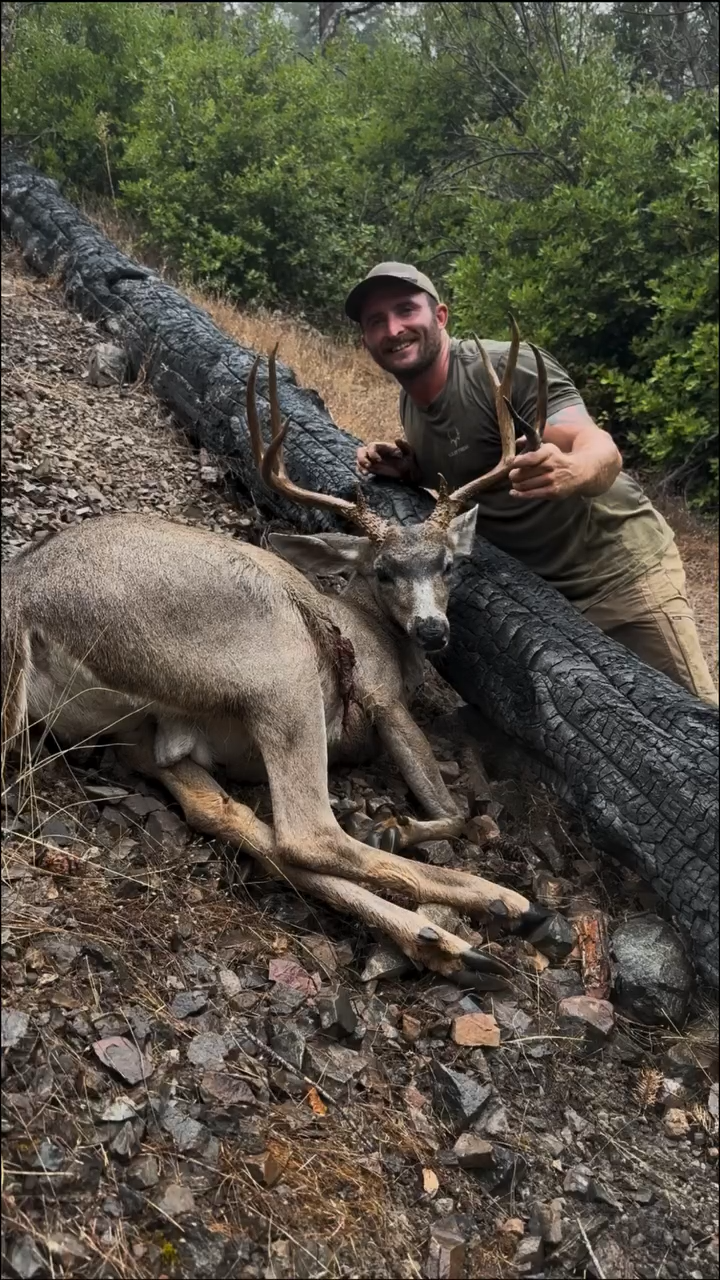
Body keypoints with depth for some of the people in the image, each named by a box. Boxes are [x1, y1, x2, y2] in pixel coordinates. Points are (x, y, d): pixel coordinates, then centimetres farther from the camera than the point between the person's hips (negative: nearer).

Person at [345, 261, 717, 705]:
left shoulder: (506, 365, -20)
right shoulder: (411, 406, 4)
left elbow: (602, 451, -31)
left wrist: (571, 471, -55)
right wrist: (407, 472, -5)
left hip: (618, 569, -7)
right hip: (533, 585, 7)